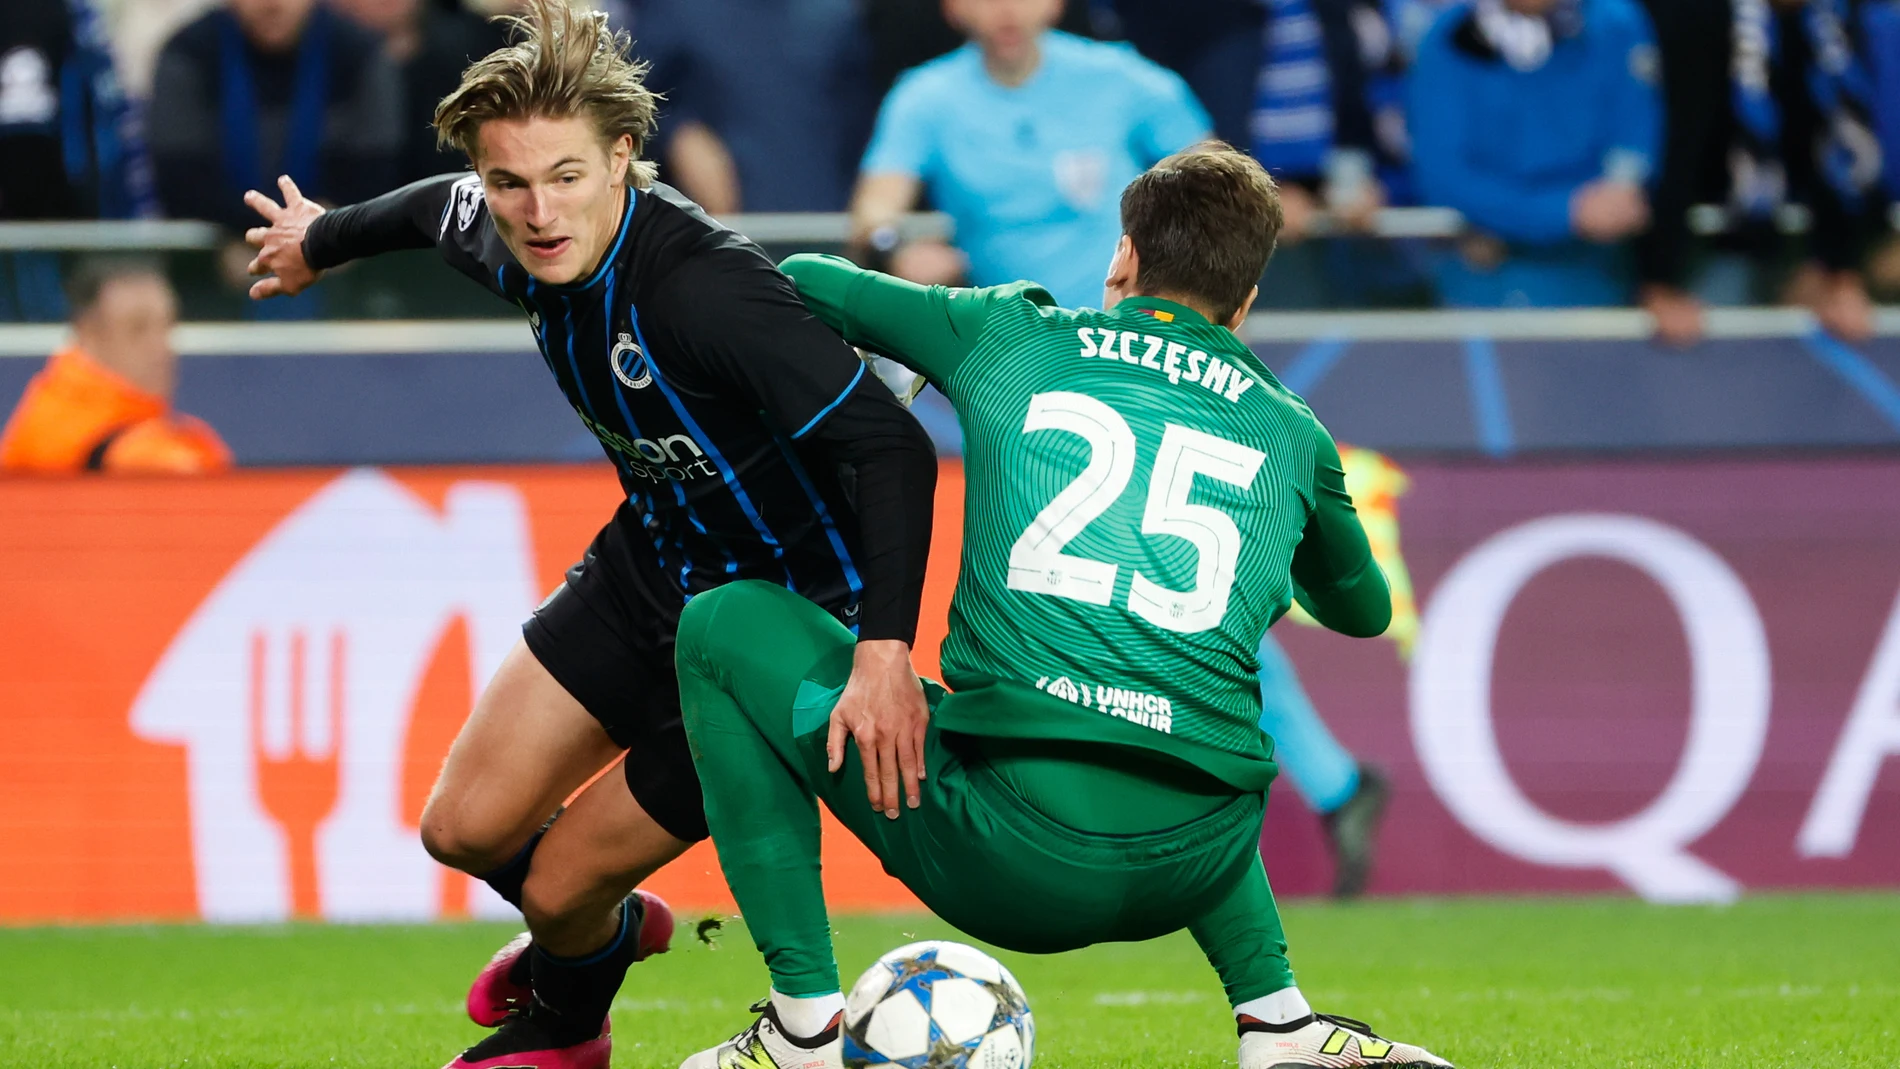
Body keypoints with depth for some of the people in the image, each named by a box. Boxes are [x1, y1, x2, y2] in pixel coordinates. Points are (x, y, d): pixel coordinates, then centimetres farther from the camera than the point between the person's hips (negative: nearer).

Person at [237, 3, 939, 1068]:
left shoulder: (703, 289, -37)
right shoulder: (516, 248, -12)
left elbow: (893, 449, -40)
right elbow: (441, 209, 15)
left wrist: (887, 650, -50)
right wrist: (322, 240, 34)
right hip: (648, 570, 7)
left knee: (563, 883, 0)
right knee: (466, 829, 8)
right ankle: (605, 928, 43)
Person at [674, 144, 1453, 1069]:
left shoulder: (1012, 338, 13)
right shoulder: (1292, 433, 18)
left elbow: (806, 282, 28)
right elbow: (1363, 609, 37)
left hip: (1004, 856, -4)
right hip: (1189, 871, 4)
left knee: (724, 629, 18)